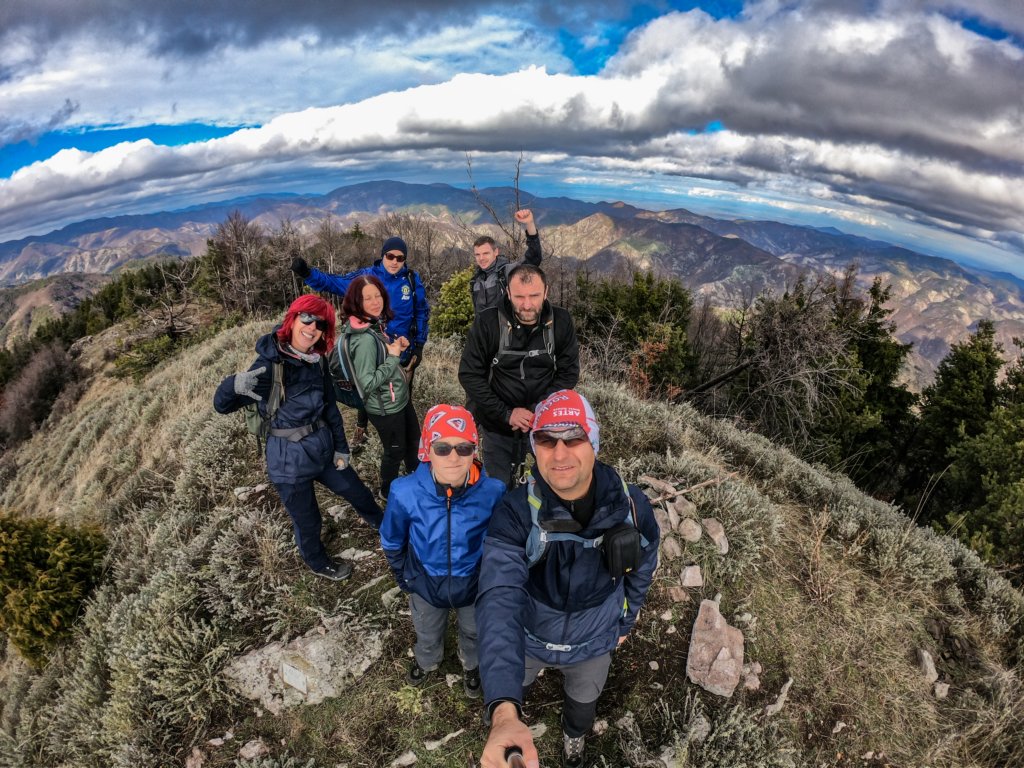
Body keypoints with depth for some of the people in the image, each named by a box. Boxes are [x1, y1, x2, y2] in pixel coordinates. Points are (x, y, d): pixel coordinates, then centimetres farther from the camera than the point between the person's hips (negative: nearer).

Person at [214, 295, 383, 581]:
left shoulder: (317, 360, -4)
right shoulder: (269, 364, -22)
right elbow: (222, 405, -21)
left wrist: (341, 446, 9)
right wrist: (235, 384, -44)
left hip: (323, 446, 6)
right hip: (289, 457, -6)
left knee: (357, 492, 24)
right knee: (308, 520, 13)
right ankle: (318, 563, 45)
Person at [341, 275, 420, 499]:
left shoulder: (376, 324, -3)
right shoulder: (364, 338, -30)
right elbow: (368, 382, -31)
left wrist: (397, 346, -5)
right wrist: (393, 357, -25)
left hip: (399, 397, 9)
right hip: (385, 406, -9)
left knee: (413, 437, 28)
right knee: (395, 450, 15)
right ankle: (388, 491, 41)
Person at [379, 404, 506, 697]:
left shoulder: (492, 492, -33)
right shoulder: (405, 492, -32)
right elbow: (392, 541, -10)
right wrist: (402, 574, 4)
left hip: (475, 585, 0)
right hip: (426, 584, 1)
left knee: (474, 632, 33)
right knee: (428, 633, 34)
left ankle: (472, 665, 69)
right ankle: (427, 661, 71)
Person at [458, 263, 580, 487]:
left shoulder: (561, 322, -8)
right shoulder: (488, 322, -13)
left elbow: (568, 372, -3)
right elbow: (469, 374, -10)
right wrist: (505, 414, -16)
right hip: (498, 424, -1)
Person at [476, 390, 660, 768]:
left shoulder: (630, 506, -27)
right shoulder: (514, 514, -35)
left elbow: (641, 567, -5)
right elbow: (501, 599, -46)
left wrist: (624, 623, 9)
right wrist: (504, 711, -58)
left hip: (593, 643, 2)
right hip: (529, 637, -1)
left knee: (582, 699, 32)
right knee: (510, 684, 29)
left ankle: (575, 734, 68)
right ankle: (507, 710, 66)